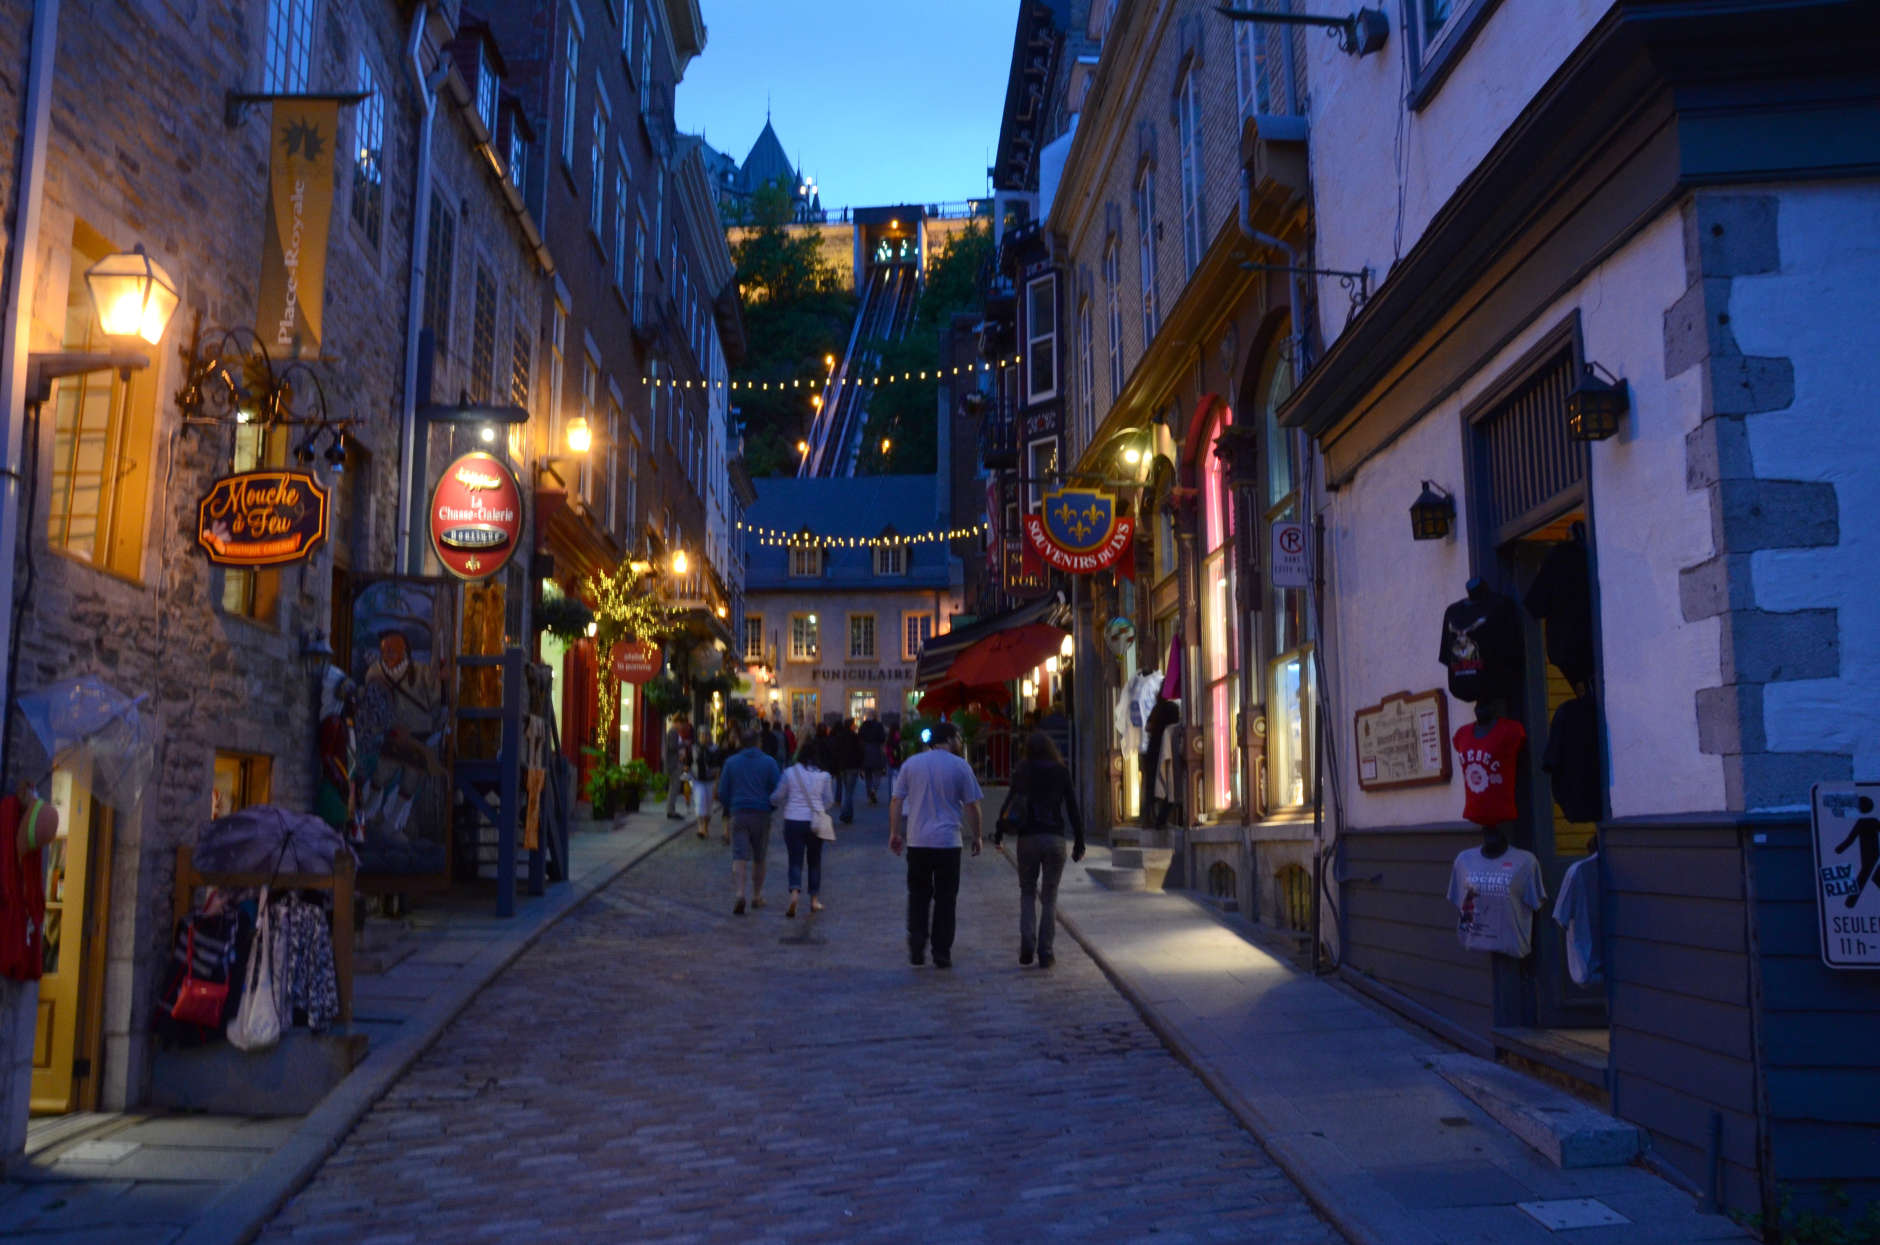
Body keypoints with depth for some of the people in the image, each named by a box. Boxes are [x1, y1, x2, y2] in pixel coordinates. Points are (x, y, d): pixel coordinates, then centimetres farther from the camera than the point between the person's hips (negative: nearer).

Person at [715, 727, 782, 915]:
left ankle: (740, 894, -24)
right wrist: (770, 806, 16)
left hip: (739, 814, 0)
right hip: (761, 814, 0)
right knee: (759, 859, 13)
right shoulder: (768, 762, 0)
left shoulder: (731, 763, 5)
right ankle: (757, 896, 22)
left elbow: (722, 793, 6)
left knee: (739, 857, -5)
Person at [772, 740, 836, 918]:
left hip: (793, 821, -1)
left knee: (795, 860, 1)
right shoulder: (823, 775, 0)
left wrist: (785, 806, 22)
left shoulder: (789, 773, -2)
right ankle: (814, 900, 18)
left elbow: (777, 798, 1)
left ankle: (794, 892, -22)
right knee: (815, 860, 13)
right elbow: (829, 801, 4)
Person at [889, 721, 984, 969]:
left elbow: (896, 801, 6)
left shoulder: (911, 763, 6)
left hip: (917, 841, 2)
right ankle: (942, 955, 7)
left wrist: (894, 832, 12)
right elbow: (971, 806, -1)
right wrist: (977, 836, 9)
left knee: (918, 895, 13)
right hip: (948, 842, -2)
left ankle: (916, 948, 6)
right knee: (945, 899, 5)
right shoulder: (960, 766, -2)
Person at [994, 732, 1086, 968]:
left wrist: (998, 833, 16)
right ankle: (1045, 953, 4)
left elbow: (1009, 804, 3)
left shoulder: (1022, 772, 2)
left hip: (1028, 839, 1)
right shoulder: (1062, 772, 0)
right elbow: (1072, 808, -2)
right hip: (1055, 838, 0)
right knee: (1049, 897, 8)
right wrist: (1079, 842, 4)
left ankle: (1027, 944, -1)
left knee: (1027, 892, 14)